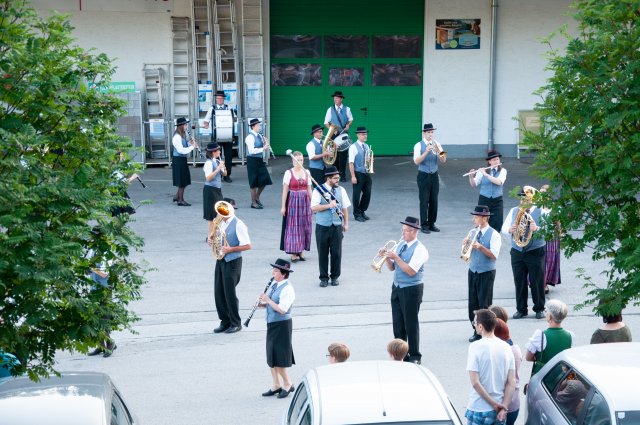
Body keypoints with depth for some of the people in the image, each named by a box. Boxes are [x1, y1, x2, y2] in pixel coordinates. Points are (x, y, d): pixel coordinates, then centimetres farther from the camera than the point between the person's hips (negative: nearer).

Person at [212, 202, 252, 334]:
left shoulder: (238, 225, -15)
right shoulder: (221, 223, 8)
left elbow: (247, 245, -16)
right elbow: (216, 235, 24)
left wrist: (231, 249, -23)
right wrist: (211, 238, 2)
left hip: (232, 262, -7)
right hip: (220, 260, 7)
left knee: (229, 293, -3)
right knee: (218, 293, 8)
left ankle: (236, 324, 11)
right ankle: (225, 322, 20)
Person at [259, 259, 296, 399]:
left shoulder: (287, 289, -18)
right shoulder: (273, 285, 7)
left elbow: (282, 310, -24)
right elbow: (268, 304, 17)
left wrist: (268, 300, -19)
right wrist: (262, 303, -4)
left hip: (282, 325, -9)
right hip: (272, 324, 9)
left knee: (278, 358, -4)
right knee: (271, 357, 12)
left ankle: (287, 384, 11)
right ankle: (276, 385, 20)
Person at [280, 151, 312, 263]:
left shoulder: (306, 173, 7)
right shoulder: (289, 173, -5)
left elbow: (309, 189, 11)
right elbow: (285, 190, -6)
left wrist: (311, 203, 8)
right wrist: (283, 206, -9)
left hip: (304, 201, 4)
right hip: (293, 202, -4)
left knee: (304, 226, 5)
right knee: (293, 226, -2)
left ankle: (300, 251, 15)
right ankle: (293, 253, 3)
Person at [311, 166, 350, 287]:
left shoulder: (341, 190, 6)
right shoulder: (318, 190, -6)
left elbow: (345, 208, 11)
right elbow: (314, 208, -14)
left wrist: (346, 223, 7)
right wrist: (328, 205, -23)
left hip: (337, 226, 2)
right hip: (322, 226, -2)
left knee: (336, 252, 5)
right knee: (323, 253, 5)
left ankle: (335, 277, 20)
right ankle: (324, 278, 16)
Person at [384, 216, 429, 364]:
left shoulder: (420, 249, -14)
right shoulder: (400, 245, 8)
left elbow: (411, 271, -22)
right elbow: (392, 267, 10)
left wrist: (396, 257, -23)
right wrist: (387, 257, -9)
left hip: (411, 289, -7)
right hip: (397, 287, 7)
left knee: (411, 323, 0)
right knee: (397, 323, 11)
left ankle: (415, 357, 12)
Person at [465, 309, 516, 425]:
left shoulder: (475, 347, -13)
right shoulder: (506, 347, 3)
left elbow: (475, 382, -17)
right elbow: (512, 382, 0)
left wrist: (494, 404, -11)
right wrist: (503, 407, -3)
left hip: (479, 410, -5)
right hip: (500, 411, 5)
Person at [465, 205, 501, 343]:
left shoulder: (493, 235, -9)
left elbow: (494, 255, -17)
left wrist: (480, 247, -28)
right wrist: (466, 244, -8)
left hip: (486, 273, -6)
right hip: (473, 272, 6)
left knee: (484, 304, -3)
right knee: (473, 303, 7)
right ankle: (476, 331, 17)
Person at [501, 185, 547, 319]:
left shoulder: (540, 212, -2)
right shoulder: (514, 211, 9)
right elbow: (504, 228, 7)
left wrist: (537, 229, -31)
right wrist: (510, 229, -15)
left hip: (535, 252, -3)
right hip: (517, 252, 3)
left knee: (537, 282, 2)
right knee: (519, 282, 6)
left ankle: (539, 309, 16)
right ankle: (521, 309, 16)